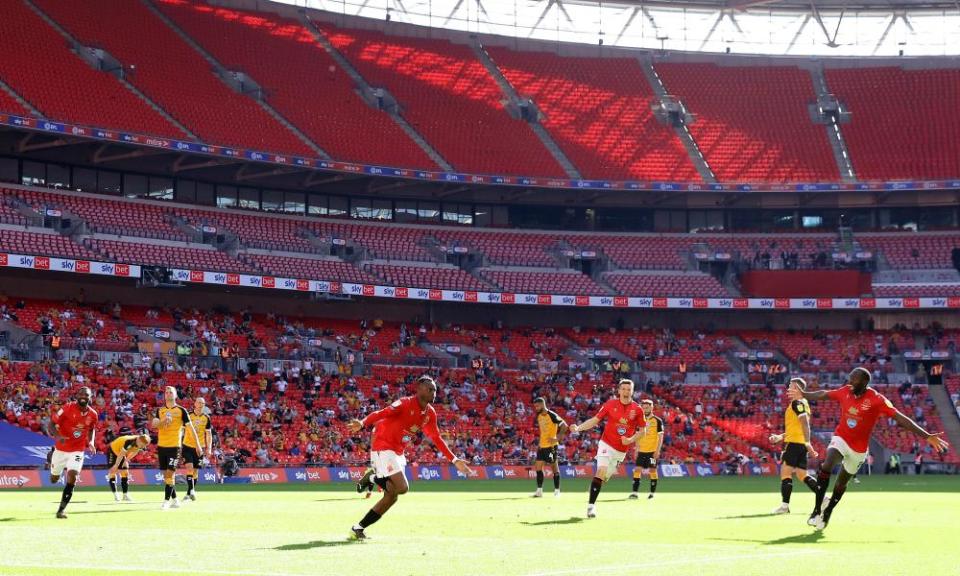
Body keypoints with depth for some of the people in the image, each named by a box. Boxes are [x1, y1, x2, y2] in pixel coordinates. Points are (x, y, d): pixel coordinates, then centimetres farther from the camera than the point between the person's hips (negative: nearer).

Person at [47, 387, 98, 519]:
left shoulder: (92, 414, -5)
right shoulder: (67, 409, -17)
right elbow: (51, 425, -16)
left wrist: (91, 442, -2)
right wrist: (57, 436, -35)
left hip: (77, 451, 1)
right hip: (61, 449, -1)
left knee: (72, 476, -21)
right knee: (54, 480, 14)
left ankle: (62, 509, -9)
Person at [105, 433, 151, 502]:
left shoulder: (140, 443, -18)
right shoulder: (129, 442, -41)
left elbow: (135, 452, 1)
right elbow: (121, 454, -32)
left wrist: (126, 460, 1)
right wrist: (116, 465, -24)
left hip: (122, 453, 7)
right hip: (113, 450, -7)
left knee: (125, 472, 1)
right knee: (112, 472, -12)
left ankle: (125, 495, 4)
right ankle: (115, 495, -9)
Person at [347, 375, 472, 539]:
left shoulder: (430, 413, 5)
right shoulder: (405, 404, -19)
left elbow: (436, 439, 16)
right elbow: (381, 413, -32)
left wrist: (455, 460, 13)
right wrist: (362, 423, -51)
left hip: (398, 452, 9)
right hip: (383, 447, -9)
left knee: (392, 496, 4)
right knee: (402, 487, -21)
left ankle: (358, 529, 13)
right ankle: (373, 478, 3)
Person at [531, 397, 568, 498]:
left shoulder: (552, 415, -15)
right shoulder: (539, 416, 8)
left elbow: (564, 426, -16)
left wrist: (557, 438, -21)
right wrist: (539, 442, 17)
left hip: (551, 445, -8)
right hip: (542, 446, 8)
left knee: (554, 467, 1)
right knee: (538, 467, 3)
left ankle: (557, 490, 9)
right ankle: (539, 490, 7)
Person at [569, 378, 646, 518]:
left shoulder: (637, 409, -1)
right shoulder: (610, 404, -3)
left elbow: (642, 430, 7)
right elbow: (595, 420, 0)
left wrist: (631, 440, -11)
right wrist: (578, 428, -14)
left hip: (621, 451, 2)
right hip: (606, 445, -2)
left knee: (604, 478, 7)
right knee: (601, 471, -20)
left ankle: (592, 503, 25)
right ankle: (591, 505, -21)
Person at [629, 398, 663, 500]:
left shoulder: (657, 421, -3)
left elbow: (660, 437, -6)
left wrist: (658, 450, -13)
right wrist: (637, 449, 12)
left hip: (653, 451, -5)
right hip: (642, 451, 5)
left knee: (652, 470, -2)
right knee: (637, 470, -2)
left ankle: (652, 493, 6)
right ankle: (635, 492, -1)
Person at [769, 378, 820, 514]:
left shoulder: (797, 402, -8)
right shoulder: (802, 403, 23)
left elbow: (805, 423, -19)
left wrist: (807, 442, -26)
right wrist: (780, 437, 26)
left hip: (794, 442, -9)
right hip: (801, 444, 9)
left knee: (785, 472, -9)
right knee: (802, 475, 9)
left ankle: (785, 505, -13)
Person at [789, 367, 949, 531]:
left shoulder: (876, 399, -20)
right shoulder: (845, 392, -9)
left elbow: (900, 418, -23)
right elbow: (824, 394, 10)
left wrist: (926, 436, -28)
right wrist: (803, 395, 23)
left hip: (858, 448, -1)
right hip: (840, 439, 1)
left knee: (842, 482, 12)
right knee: (826, 466, -25)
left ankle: (828, 512, 37)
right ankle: (817, 510, -19)